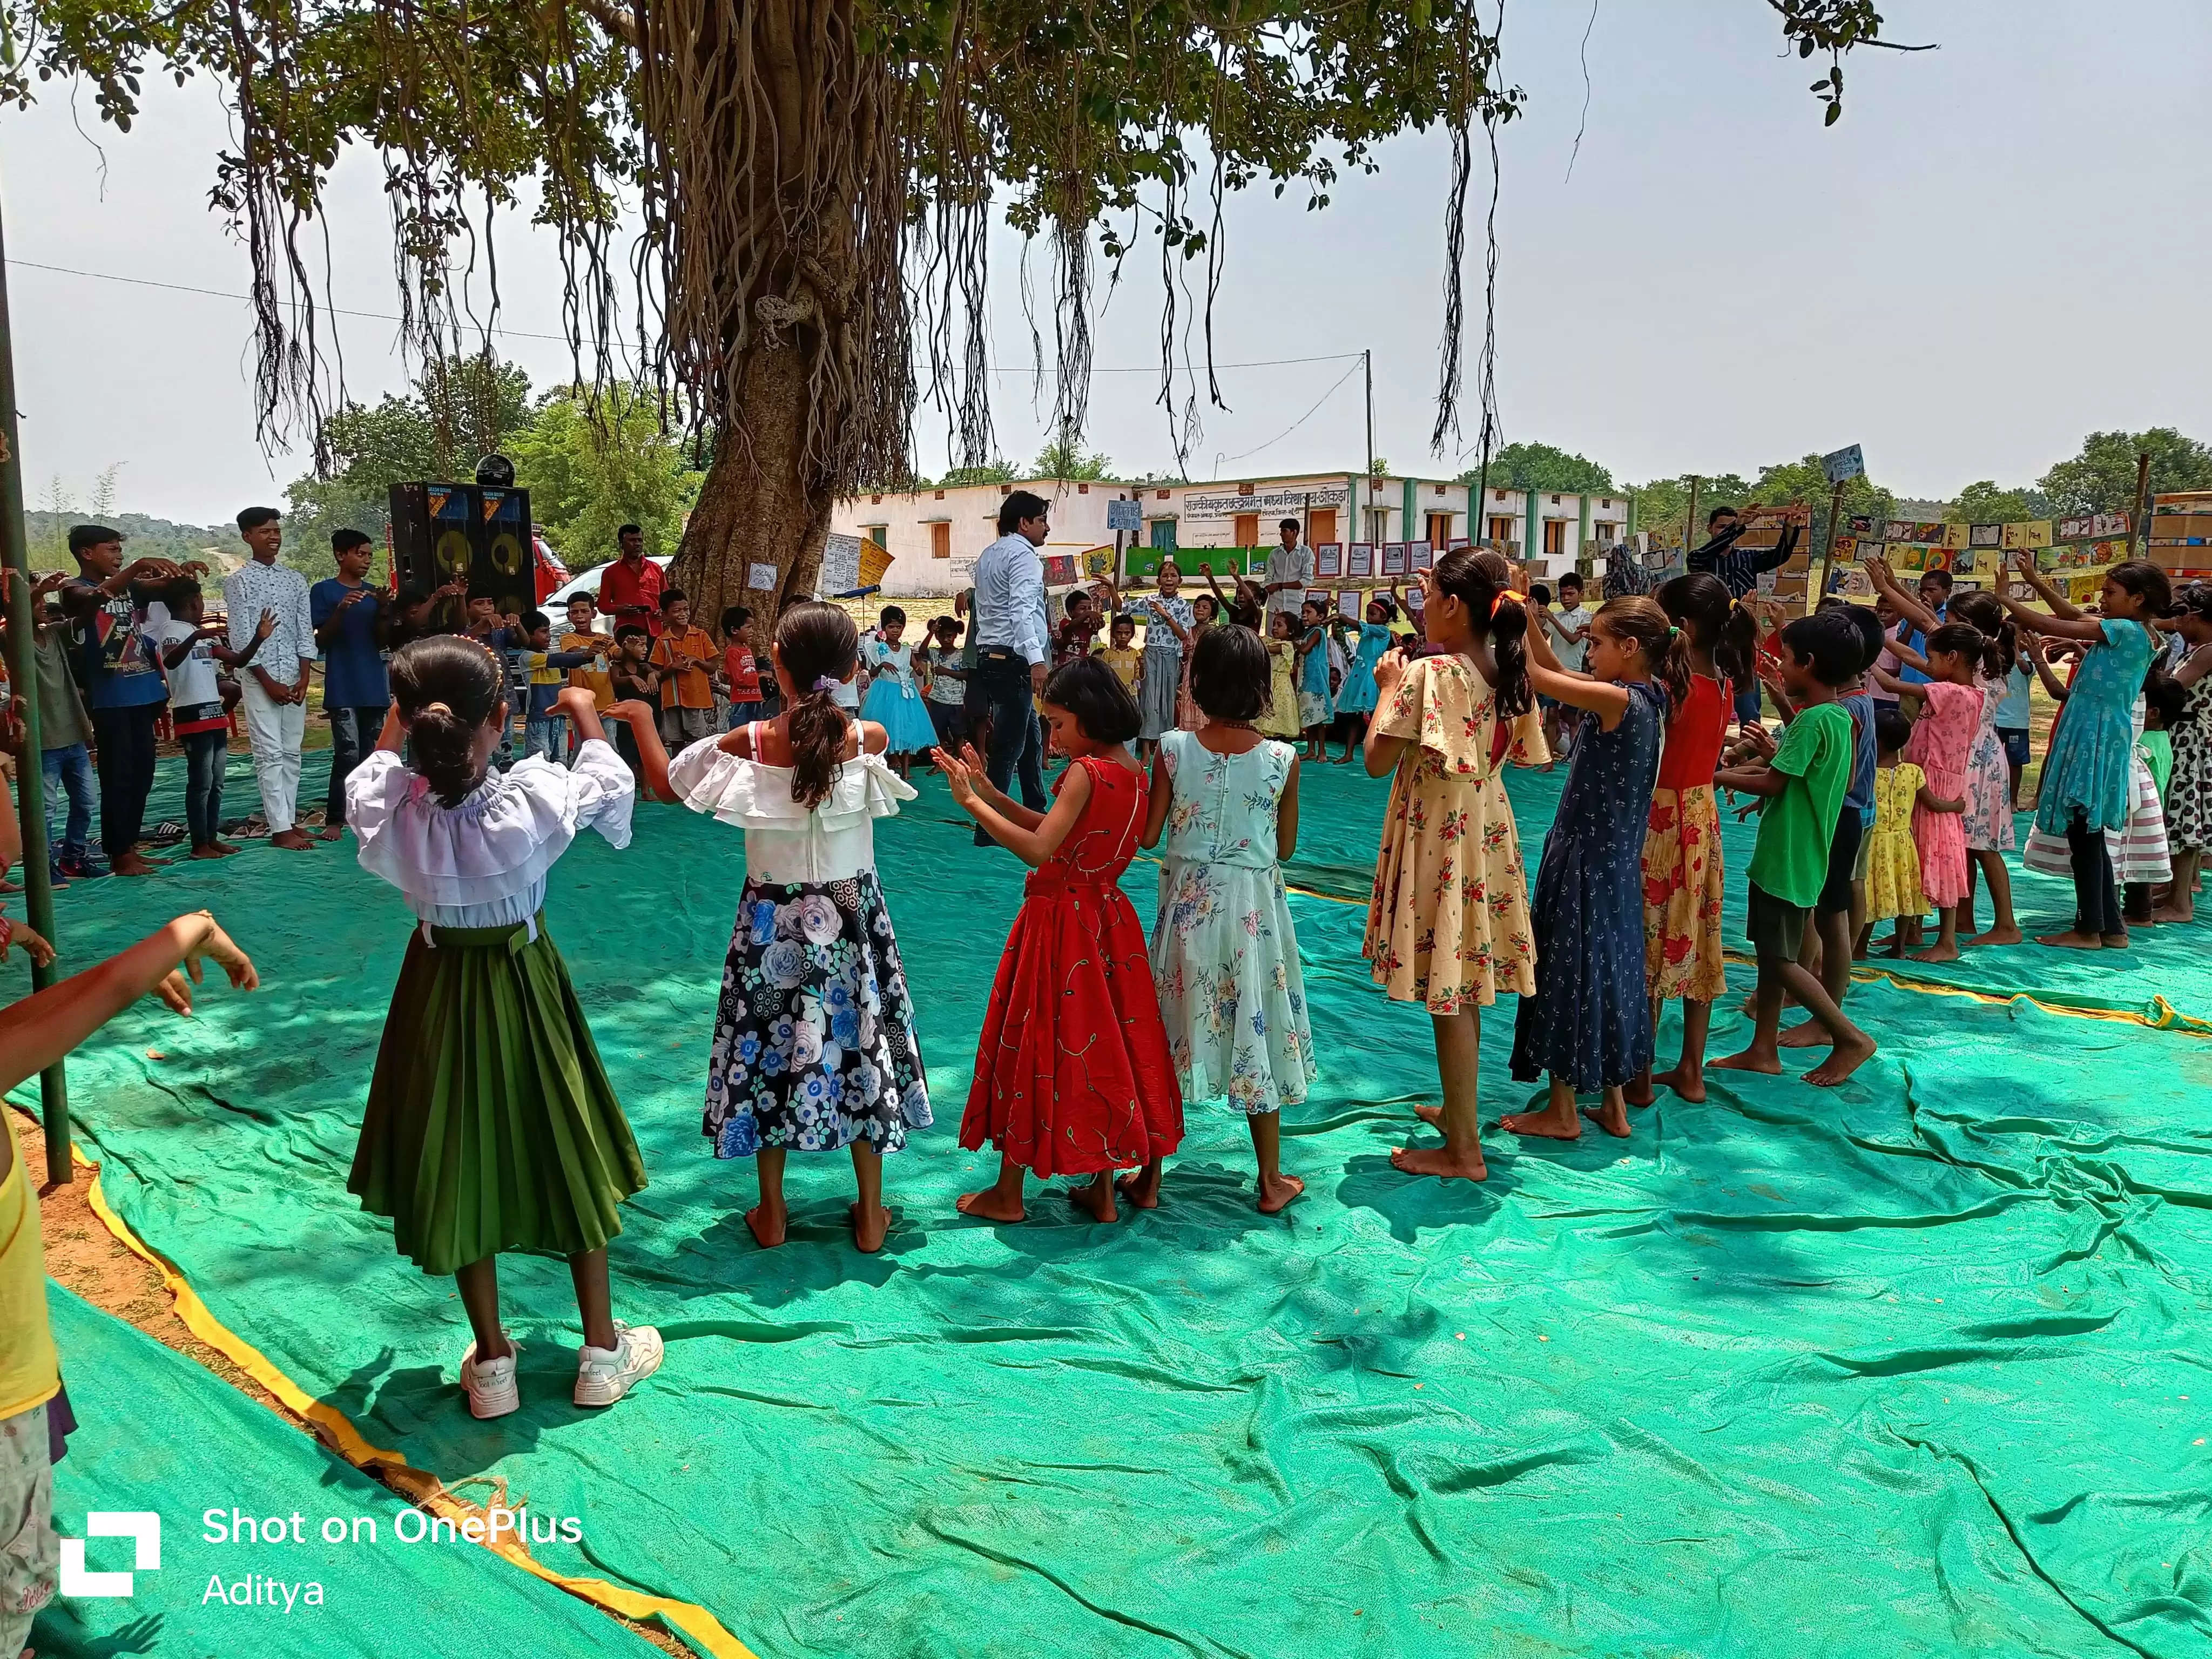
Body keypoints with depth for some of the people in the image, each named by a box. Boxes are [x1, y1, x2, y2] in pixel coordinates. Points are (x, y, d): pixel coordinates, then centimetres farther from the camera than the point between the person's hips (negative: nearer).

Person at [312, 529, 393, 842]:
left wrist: (384, 612, -7)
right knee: (348, 754, -12)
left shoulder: (373, 592, 13)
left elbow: (383, 643, 11)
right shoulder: (324, 591, -1)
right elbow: (320, 642, -5)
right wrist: (341, 610, -20)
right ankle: (334, 820, -8)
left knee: (370, 754, 7)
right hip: (342, 688, -5)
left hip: (374, 686, 5)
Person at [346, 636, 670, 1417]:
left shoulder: (390, 810, -20)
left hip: (438, 993, 2)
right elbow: (610, 785, -5)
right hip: (525, 989, -2)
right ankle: (603, 1350, 26)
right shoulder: (532, 801, -27)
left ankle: (491, 1362, 27)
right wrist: (587, 715, 12)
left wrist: (396, 727, 20)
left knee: (459, 1161, 17)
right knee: (567, 1154, 15)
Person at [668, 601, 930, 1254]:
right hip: (852, 917, 1)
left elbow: (673, 779, 1)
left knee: (767, 1044, 14)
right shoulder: (869, 739, -13)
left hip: (772, 919, 0)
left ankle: (772, 1213, 25)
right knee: (859, 1039, 13)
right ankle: (871, 1214, 22)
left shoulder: (749, 742, -15)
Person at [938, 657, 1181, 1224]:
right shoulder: (1131, 772, 6)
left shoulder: (1085, 772, -20)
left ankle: (1008, 1193, 16)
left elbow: (1037, 848, -28)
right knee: (1107, 1043, 15)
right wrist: (989, 792, 4)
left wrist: (970, 802, -23)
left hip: (1061, 925, -8)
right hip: (1106, 919, 8)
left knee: (1032, 1048, 4)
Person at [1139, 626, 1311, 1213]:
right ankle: (1272, 1181, 23)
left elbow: (1148, 835, -6)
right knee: (1253, 1032, 12)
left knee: (1175, 1031, 12)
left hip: (1188, 902, 1)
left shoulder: (1173, 749, -10)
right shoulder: (1282, 758, -9)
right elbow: (1286, 846, 0)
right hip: (1254, 906, 0)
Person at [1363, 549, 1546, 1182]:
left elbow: (1377, 761, -18)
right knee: (1464, 985, 20)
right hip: (1486, 828, 8)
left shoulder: (1428, 673, -19)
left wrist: (1388, 689, -4)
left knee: (1447, 992, 0)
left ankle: (1463, 1150, 8)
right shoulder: (1507, 674, 4)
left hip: (1436, 837, -8)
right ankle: (1458, 1109, 35)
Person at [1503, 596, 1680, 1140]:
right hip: (1615, 860, 9)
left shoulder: (1619, 700, -21)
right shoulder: (1645, 697, 6)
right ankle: (1614, 1105, 26)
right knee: (1606, 971, 16)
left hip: (1587, 861, -9)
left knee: (1569, 971, 3)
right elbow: (1554, 671, 11)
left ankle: (1562, 1112, 14)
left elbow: (1535, 675, -22)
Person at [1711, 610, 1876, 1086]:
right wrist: (1749, 768, 11)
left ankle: (1851, 1037, 6)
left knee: (1779, 958, -3)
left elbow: (1774, 784, -19)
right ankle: (1763, 1050, 20)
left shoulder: (1813, 720, -20)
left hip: (1787, 860, -10)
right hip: (1793, 856, 10)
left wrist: (1722, 777, -6)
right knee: (1771, 952, 14)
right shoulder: (1837, 717, 10)